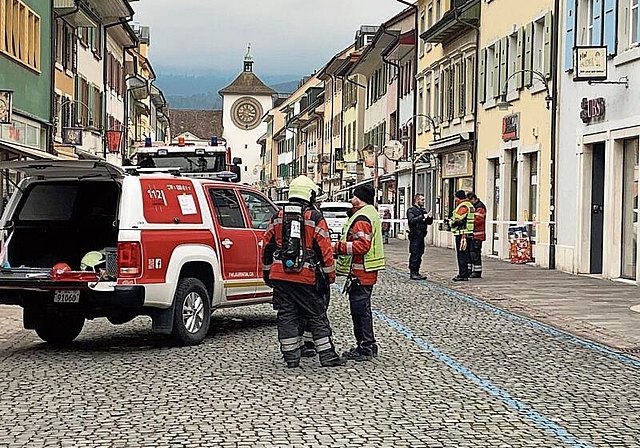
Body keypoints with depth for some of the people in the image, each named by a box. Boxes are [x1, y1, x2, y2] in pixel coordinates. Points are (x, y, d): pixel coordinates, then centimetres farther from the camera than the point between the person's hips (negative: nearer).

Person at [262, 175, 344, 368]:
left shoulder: (277, 217, 9)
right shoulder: (315, 217, -2)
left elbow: (267, 246, 13)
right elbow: (324, 248, -3)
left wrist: (266, 272, 22)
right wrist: (330, 273, 5)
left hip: (279, 275, 3)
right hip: (305, 276, -3)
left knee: (286, 315, 7)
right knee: (316, 316, 6)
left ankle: (291, 357, 8)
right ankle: (327, 355, 8)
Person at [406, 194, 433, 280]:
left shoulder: (423, 210, 19)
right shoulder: (411, 210, -4)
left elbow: (429, 222, 21)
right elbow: (412, 220, -21)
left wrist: (430, 217, -1)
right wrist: (422, 217, -23)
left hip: (421, 236, 8)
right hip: (415, 236, -8)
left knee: (419, 254, 9)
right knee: (414, 254, -7)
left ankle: (416, 272, 15)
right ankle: (413, 273, -4)